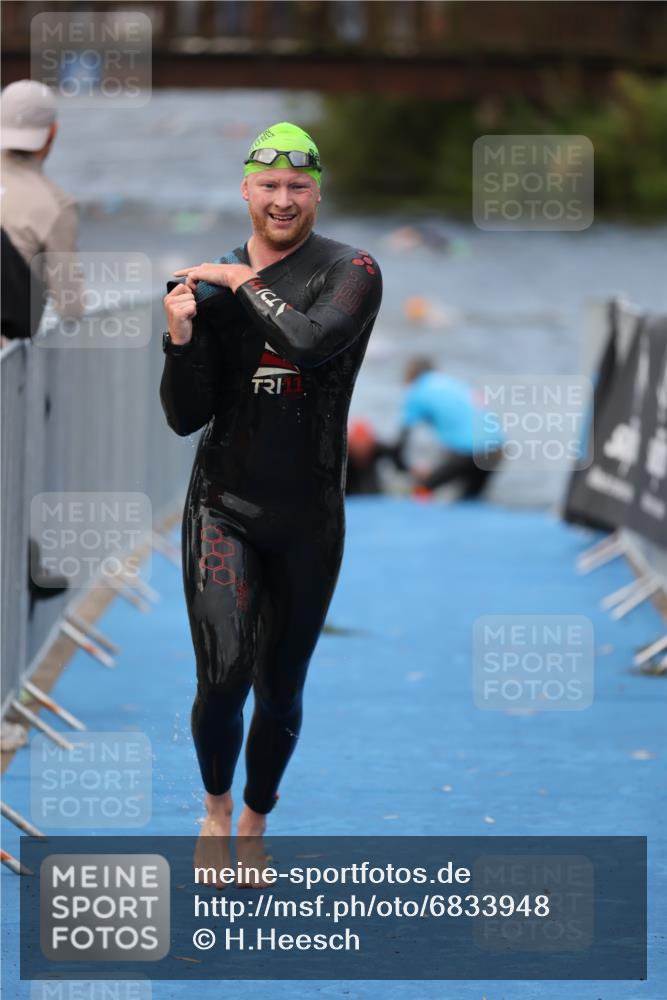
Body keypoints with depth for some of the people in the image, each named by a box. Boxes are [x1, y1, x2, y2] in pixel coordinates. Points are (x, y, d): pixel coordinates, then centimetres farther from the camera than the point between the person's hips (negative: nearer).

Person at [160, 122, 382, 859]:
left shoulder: (349, 272, -5)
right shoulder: (212, 284, 4)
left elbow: (313, 343, -27)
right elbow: (185, 419, 3)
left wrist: (244, 283, -17)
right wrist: (180, 337, -13)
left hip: (309, 520, 0)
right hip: (224, 508, 1)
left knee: (281, 691, 8)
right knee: (224, 678, -16)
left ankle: (253, 828, 30)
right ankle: (216, 810, 10)